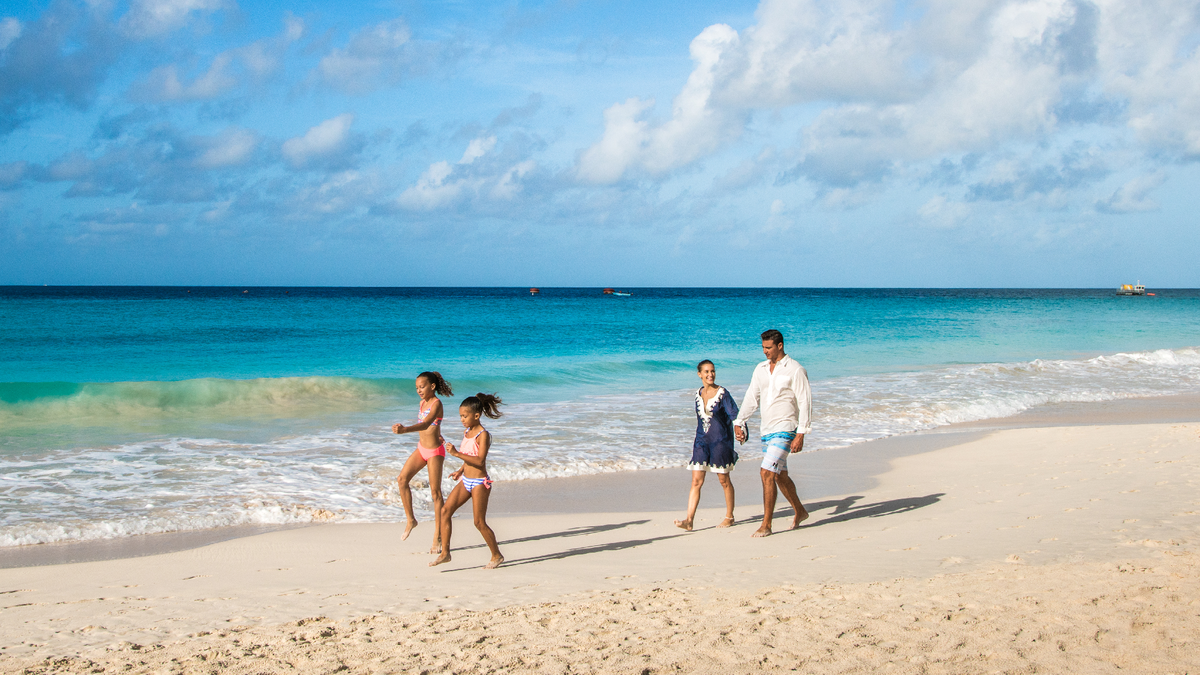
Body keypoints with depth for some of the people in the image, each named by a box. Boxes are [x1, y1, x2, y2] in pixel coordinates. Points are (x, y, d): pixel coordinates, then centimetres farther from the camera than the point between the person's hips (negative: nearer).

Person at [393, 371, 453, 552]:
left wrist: (404, 430, -50)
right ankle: (410, 520, 8)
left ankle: (437, 536, 4)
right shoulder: (422, 403, 5)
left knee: (435, 492, -2)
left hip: (435, 451, -7)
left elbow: (425, 424, -37)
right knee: (402, 479, -6)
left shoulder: (436, 403, -19)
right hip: (421, 449, 8)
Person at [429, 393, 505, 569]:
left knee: (479, 522, -1)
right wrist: (461, 470, 12)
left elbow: (480, 460, -26)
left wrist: (457, 454, -32)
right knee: (445, 511, -4)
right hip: (465, 481, 8)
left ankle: (497, 555, 17)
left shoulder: (483, 435, -15)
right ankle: (445, 553, 0)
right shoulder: (467, 432, 10)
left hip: (479, 482, -8)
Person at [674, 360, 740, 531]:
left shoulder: (722, 393, -7)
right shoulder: (698, 394, 8)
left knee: (724, 480, 7)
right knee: (696, 481, -3)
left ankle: (729, 516, 22)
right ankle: (689, 520, -8)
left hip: (720, 441, -4)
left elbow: (735, 415, -10)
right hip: (701, 442, 4)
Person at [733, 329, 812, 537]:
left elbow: (805, 402, -12)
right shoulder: (761, 369, 9)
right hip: (766, 430, 7)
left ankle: (766, 525, -12)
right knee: (780, 476, 16)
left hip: (785, 430, -7)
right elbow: (751, 398, 12)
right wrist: (739, 422, 1)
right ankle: (799, 511, 36)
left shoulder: (795, 370, -10)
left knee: (767, 473, -16)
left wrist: (801, 434, -18)